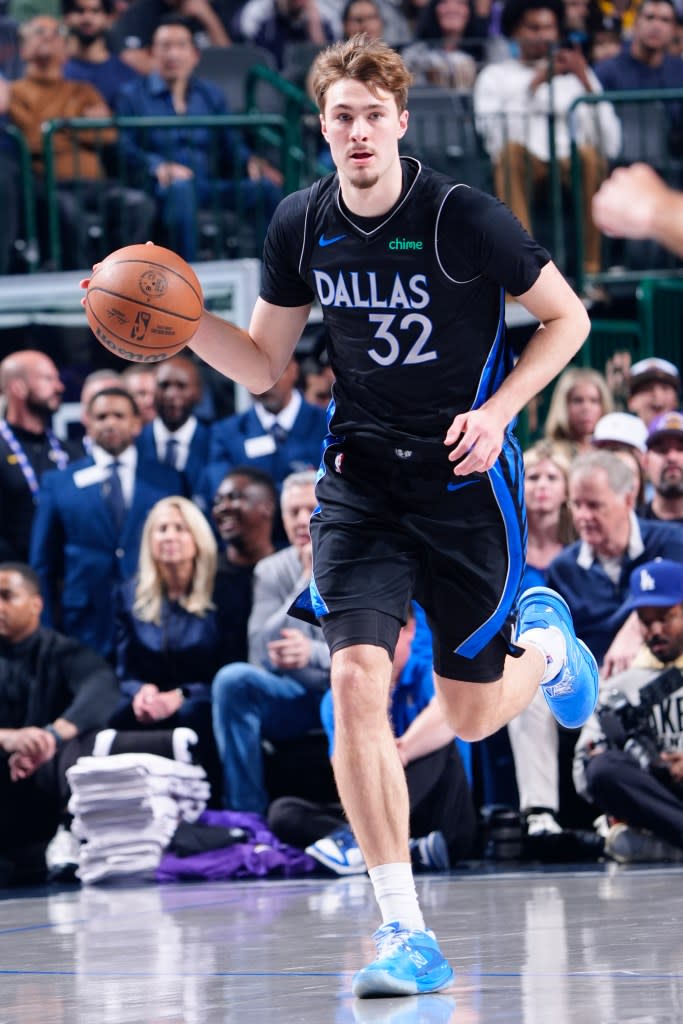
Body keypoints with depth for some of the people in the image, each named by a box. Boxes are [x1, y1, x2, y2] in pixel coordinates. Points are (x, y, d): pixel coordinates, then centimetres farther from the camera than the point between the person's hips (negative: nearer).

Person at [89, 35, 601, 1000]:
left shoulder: (463, 217, -14)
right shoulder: (302, 225, -1)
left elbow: (567, 318, -3)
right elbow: (265, 365, 11)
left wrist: (498, 411, -16)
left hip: (466, 479, -3)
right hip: (360, 477, 3)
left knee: (472, 717, 7)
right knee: (358, 681, -18)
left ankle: (545, 641, 46)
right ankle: (406, 934, -16)